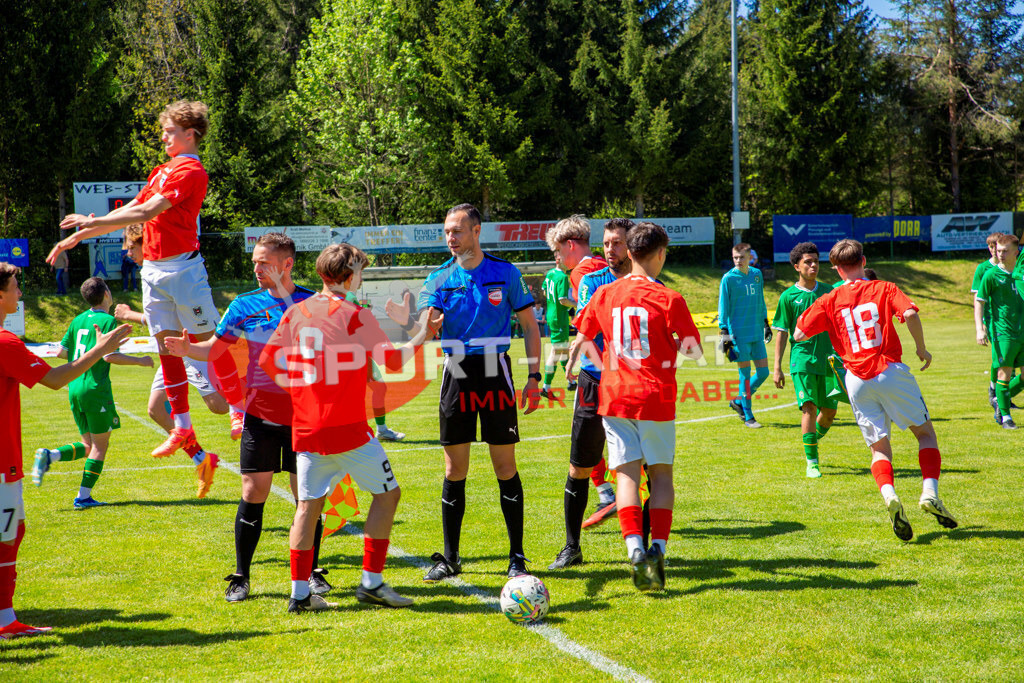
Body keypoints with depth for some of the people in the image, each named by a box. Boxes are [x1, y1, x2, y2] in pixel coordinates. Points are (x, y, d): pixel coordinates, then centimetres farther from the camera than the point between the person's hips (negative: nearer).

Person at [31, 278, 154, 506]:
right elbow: (109, 356, -18)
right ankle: (83, 497, 1)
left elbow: (61, 352, 13)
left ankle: (49, 455, -7)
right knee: (100, 444, 3)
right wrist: (139, 361, -6)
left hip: (74, 388, 7)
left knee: (87, 445, 16)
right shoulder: (108, 320, -8)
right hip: (95, 388, -7)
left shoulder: (78, 320, 12)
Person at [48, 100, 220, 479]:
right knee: (166, 347, 6)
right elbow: (130, 211, 20)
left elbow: (147, 212, -18)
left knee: (208, 342, -3)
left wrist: (92, 223, -16)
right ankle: (182, 429, 11)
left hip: (182, 267, -8)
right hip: (153, 268, 8)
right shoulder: (161, 171, 18)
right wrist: (77, 237, 16)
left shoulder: (191, 171, -11)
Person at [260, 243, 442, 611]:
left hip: (305, 429, 5)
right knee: (387, 493, 8)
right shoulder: (355, 315, -8)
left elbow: (266, 362, 8)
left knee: (308, 505, 11)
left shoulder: (295, 313, 6)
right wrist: (423, 335, 9)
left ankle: (300, 592, 9)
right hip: (348, 429, -5)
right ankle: (371, 581, 5)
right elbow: (394, 360, -6)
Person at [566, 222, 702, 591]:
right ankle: (658, 549, -4)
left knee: (627, 474, 0)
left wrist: (571, 368, 31)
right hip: (656, 397, -2)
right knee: (661, 474, 8)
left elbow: (581, 341, 14)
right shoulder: (668, 299, -6)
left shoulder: (605, 294, 4)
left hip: (615, 395, 2)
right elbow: (694, 350, 0)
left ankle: (635, 549, -17)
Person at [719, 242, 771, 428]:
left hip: (757, 332, 6)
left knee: (763, 371, 5)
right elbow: (723, 306, -6)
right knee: (745, 374, -2)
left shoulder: (757, 275, 9)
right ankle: (748, 417, 6)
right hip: (739, 334, -6)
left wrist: (765, 322, 23)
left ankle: (739, 402, 25)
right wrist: (724, 331, -10)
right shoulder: (729, 278, -6)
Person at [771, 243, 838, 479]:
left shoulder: (828, 292, 9)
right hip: (802, 359, -4)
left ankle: (814, 439, 35)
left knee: (829, 411, 5)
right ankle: (811, 461, -10)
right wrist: (777, 367, -1)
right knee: (809, 408, -15)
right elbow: (782, 333, 3)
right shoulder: (788, 296, 1)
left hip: (827, 359, 4)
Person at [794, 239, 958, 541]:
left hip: (857, 380, 2)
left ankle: (888, 494, -20)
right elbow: (910, 314, -15)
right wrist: (921, 348, -1)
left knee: (879, 447, 9)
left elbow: (799, 334, 5)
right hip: (891, 371, -2)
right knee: (925, 432, 14)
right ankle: (930, 493, -6)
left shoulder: (829, 301, 5)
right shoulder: (884, 289, 2)